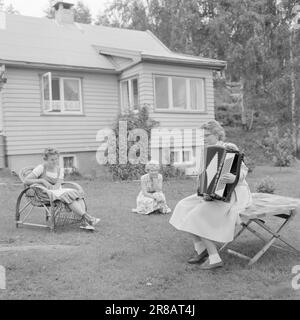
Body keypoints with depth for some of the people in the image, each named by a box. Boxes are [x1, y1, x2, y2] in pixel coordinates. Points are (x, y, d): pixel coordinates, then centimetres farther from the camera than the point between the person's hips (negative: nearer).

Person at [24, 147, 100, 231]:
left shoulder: (60, 170, 13)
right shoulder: (41, 168, -1)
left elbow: (57, 186, -1)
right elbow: (26, 181, -8)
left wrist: (50, 187, -21)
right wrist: (42, 180, -15)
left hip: (58, 191, 6)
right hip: (46, 194, -5)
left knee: (78, 194, -25)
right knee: (68, 195, -33)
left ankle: (84, 222, -43)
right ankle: (88, 218, -44)